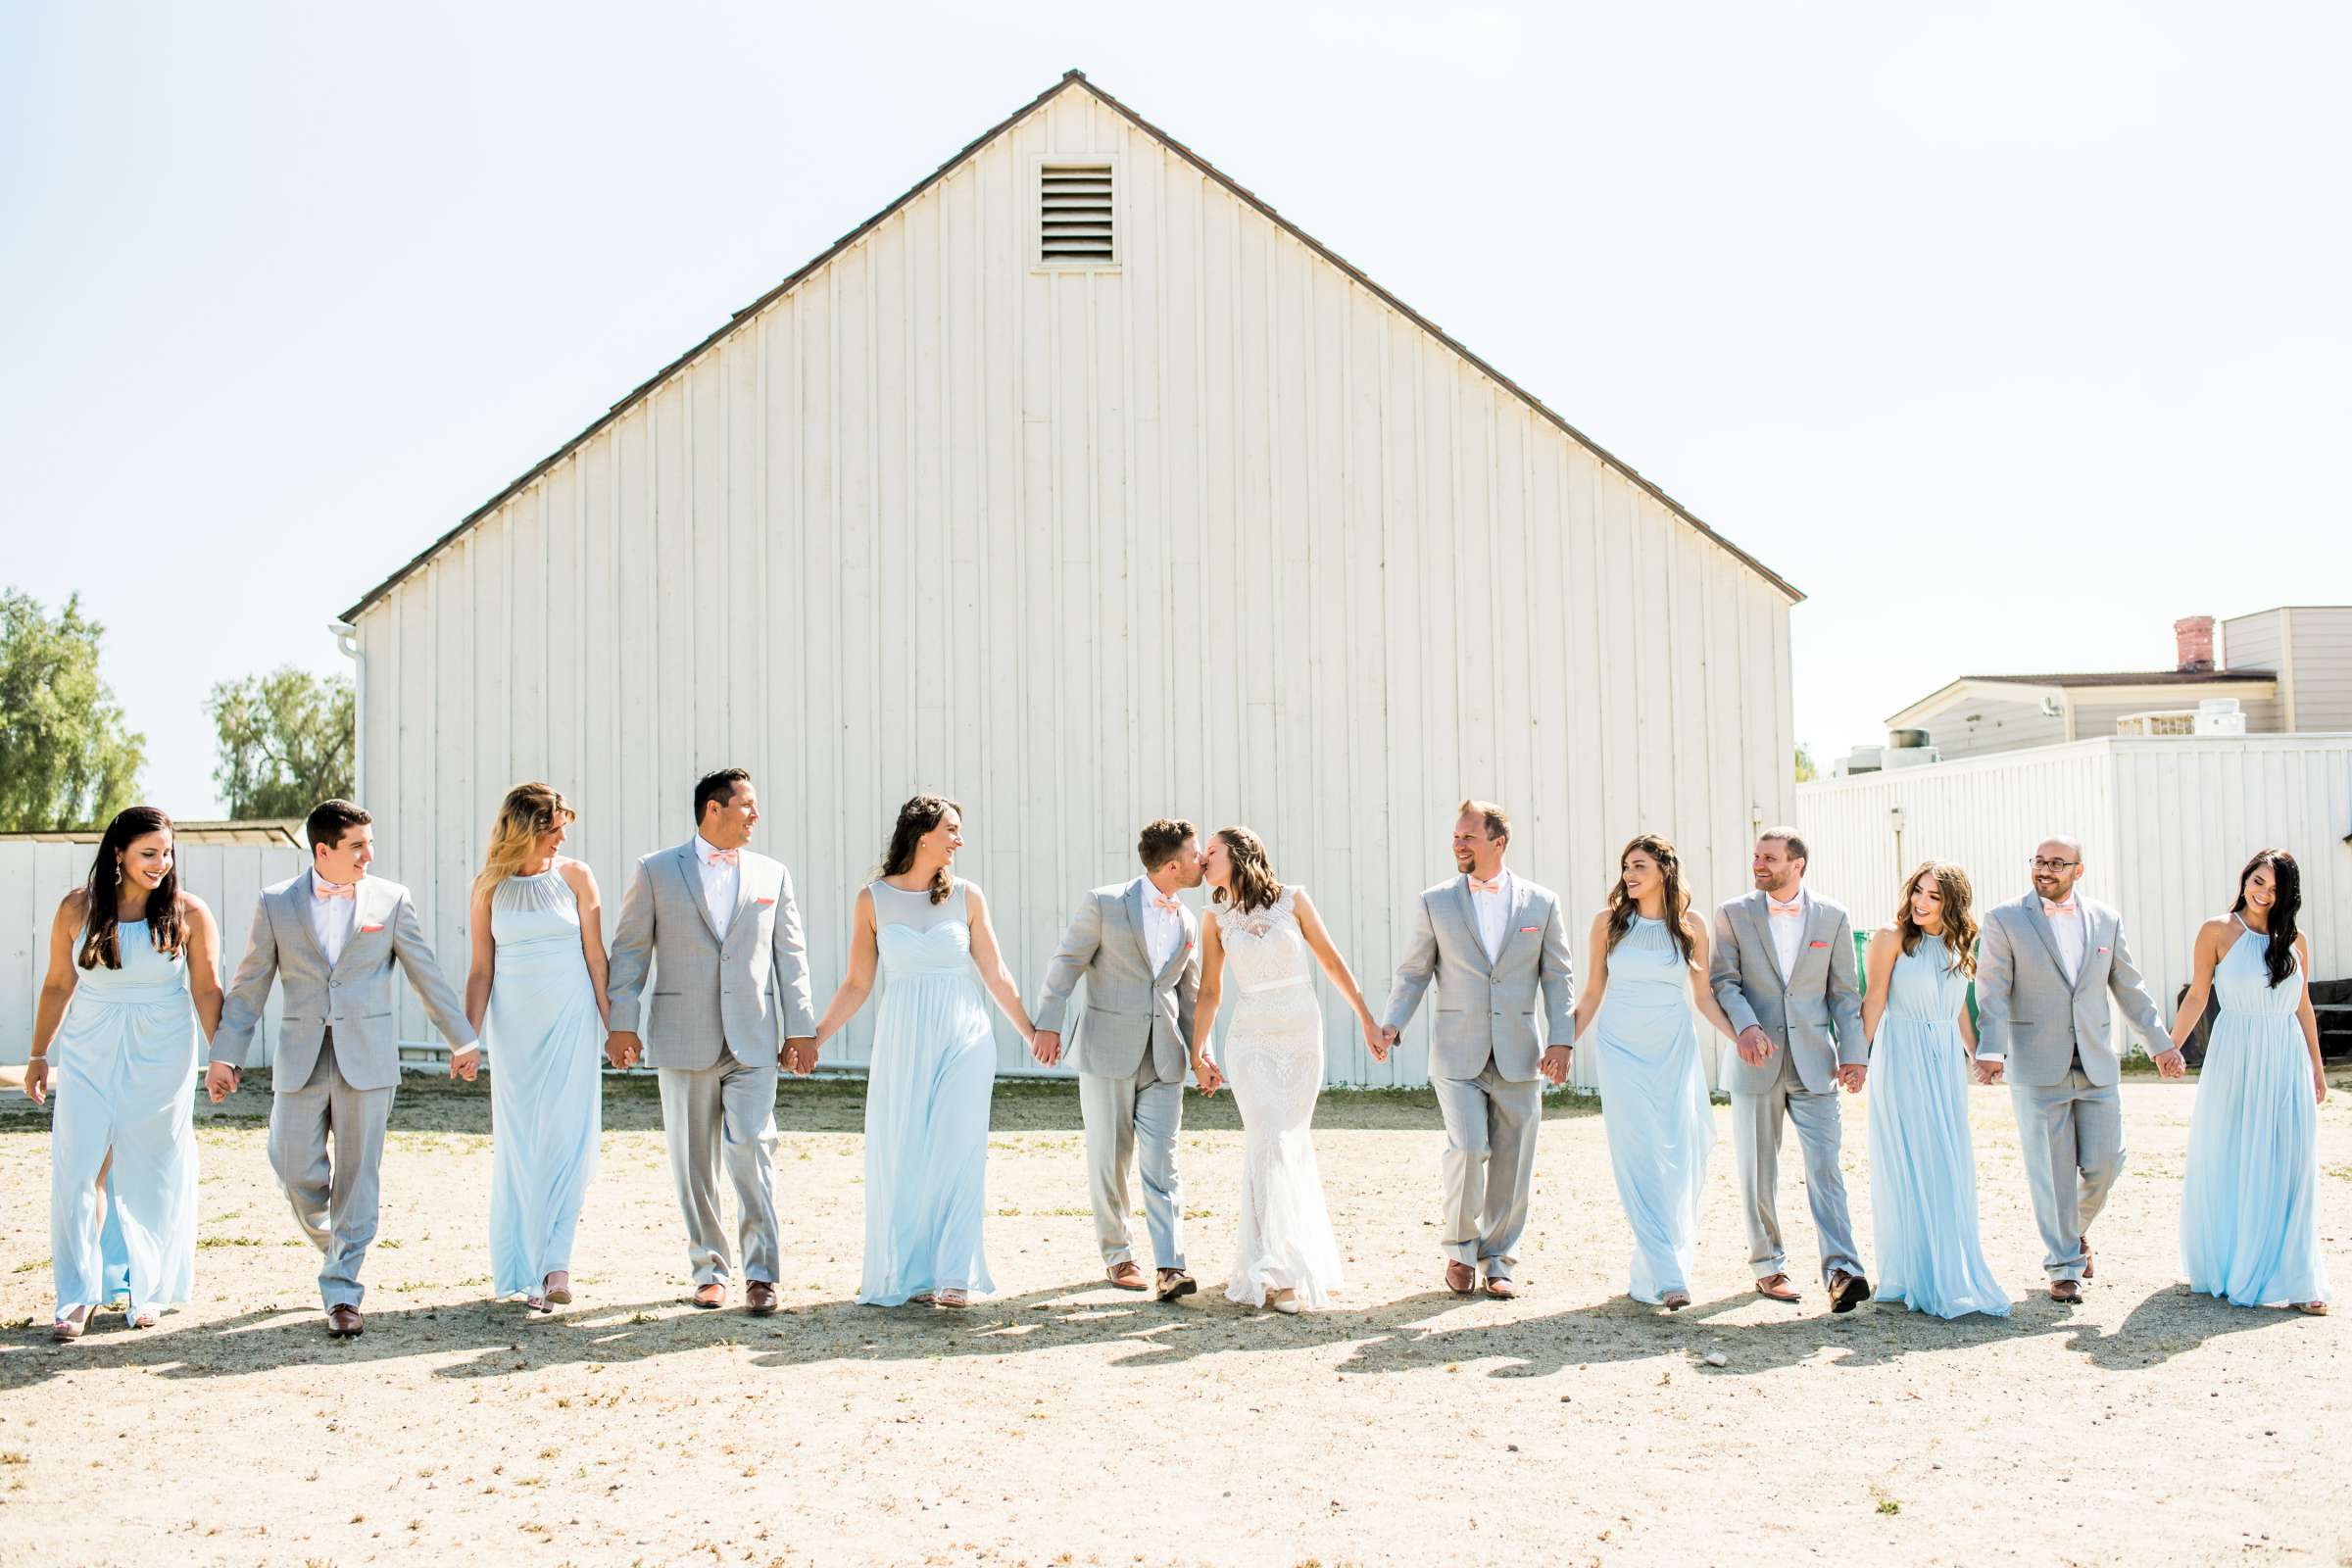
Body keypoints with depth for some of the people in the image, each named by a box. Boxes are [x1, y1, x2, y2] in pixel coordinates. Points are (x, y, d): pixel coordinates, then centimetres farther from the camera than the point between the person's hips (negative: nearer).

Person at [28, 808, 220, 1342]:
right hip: (89, 1055, 1)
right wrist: (39, 1056, 11)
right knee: (78, 1169, -5)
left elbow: (207, 991, -3)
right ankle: (78, 1297, 4)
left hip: (160, 1057, -1)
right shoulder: (77, 909, -2)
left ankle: (149, 1288, 22)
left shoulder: (189, 914, -5)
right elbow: (58, 985, 7)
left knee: (151, 1170, 6)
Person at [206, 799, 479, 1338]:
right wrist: (225, 1055, 3)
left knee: (357, 1174, 0)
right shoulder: (276, 903, 4)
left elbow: (427, 975, 7)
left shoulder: (391, 900, 2)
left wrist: (462, 1040, 10)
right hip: (300, 1059, 1)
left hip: (367, 1058, -1)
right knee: (298, 1172, 1)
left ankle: (342, 1293, 7)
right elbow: (249, 985, 7)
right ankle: (337, 1249, 30)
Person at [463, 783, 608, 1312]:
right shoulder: (489, 887, 2)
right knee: (520, 1144, 5)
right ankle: (526, 1272, 13)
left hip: (571, 1021, -1)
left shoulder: (574, 876, 0)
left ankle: (555, 1264, -7)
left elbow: (596, 956, 2)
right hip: (513, 1025, 1)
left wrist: (613, 1024, -1)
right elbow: (482, 969, 4)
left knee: (567, 1138, -8)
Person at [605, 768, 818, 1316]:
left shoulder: (772, 874, 10)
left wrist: (801, 1029, 6)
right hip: (683, 1038, 0)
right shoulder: (656, 871, 4)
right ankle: (708, 1271, 17)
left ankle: (761, 1273, -3)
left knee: (751, 1149, -9)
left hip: (752, 1040, 0)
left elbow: (791, 956, 11)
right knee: (694, 1162, 6)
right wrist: (621, 1024, -3)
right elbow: (629, 951, 5)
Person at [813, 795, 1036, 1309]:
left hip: (963, 1040, 0)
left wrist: (1032, 1034, 5)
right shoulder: (873, 899, 1)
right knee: (901, 1157, 3)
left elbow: (995, 976, 6)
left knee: (956, 1151, -3)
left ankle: (954, 1275, 3)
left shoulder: (967, 896, 2)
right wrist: (813, 1039, -1)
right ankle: (908, 1273, 14)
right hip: (902, 1041, 0)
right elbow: (858, 984, 4)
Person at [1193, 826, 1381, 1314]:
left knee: (1291, 1144, 5)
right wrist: (1197, 1053, 9)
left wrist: (1367, 1019, 6)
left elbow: (1332, 962, 6)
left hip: (1303, 1036, 0)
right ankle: (1283, 1274, -9)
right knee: (1269, 1144, -10)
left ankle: (1268, 1258, 17)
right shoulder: (1218, 919, 4)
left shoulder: (1293, 900, 0)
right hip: (1250, 1040, 0)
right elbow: (1209, 992, 11)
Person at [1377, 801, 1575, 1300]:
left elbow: (1560, 976, 6)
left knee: (1511, 1161, 5)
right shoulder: (1435, 902, 4)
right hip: (1458, 1053, -1)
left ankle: (1499, 1260, 20)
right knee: (1469, 1149, -13)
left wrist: (1563, 1039, -5)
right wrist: (1390, 1025, -9)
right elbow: (1413, 973, 6)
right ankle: (1460, 1249, 9)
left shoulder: (1541, 902, 5)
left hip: (1519, 1054, 1)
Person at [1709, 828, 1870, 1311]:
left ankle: (1840, 1271, -13)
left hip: (1813, 1064, 0)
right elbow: (1724, 981, -2)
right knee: (1758, 1172, 6)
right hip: (1756, 1062, 1)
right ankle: (1768, 1266, 17)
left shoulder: (1831, 917, 6)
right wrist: (1745, 1027, -20)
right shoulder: (1733, 915, 3)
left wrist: (1854, 1053, -1)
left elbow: (1844, 992, 7)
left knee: (1824, 1166, -9)